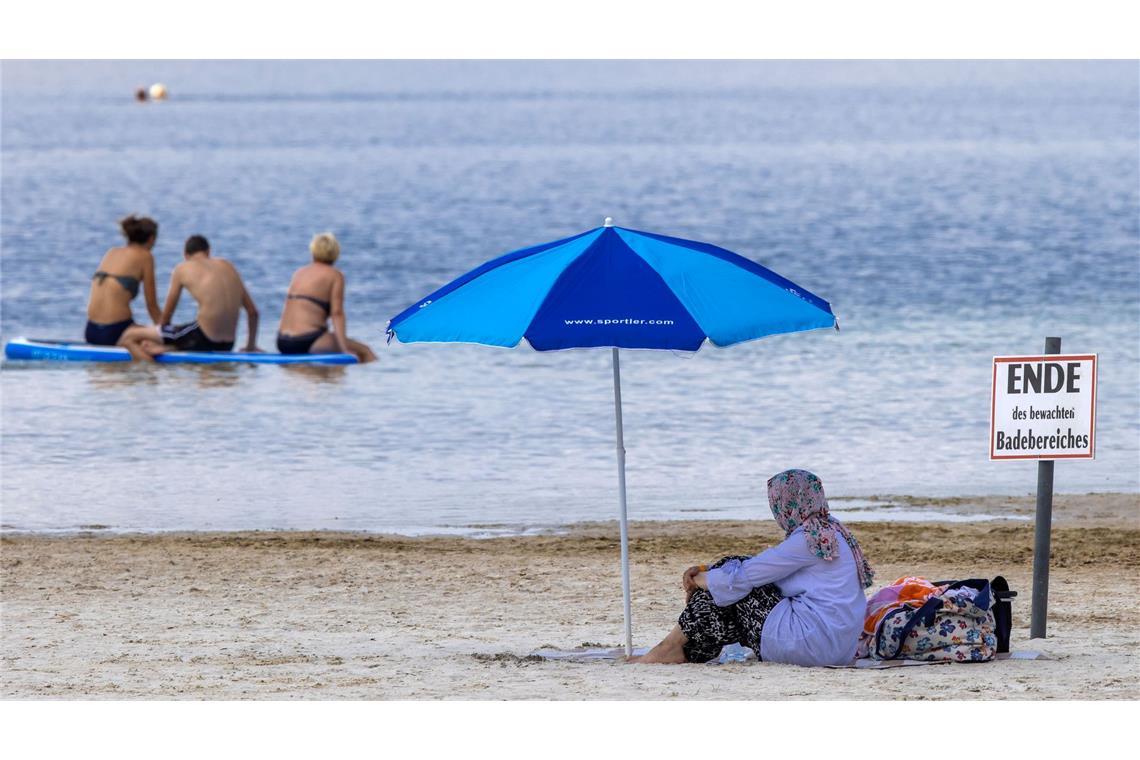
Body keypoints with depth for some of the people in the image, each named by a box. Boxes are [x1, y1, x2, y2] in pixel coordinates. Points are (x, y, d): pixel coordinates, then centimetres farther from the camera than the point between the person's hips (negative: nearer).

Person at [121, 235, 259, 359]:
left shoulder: (182, 269, 3)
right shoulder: (228, 267, 16)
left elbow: (167, 314, 9)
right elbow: (253, 312, 17)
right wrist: (251, 346, 28)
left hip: (202, 338, -6)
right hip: (226, 346, 6)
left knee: (131, 336, 2)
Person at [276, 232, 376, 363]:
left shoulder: (299, 273, 18)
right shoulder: (335, 275, 0)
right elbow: (337, 313, -9)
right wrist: (344, 350, -13)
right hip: (308, 341, -7)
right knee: (364, 352, -2)